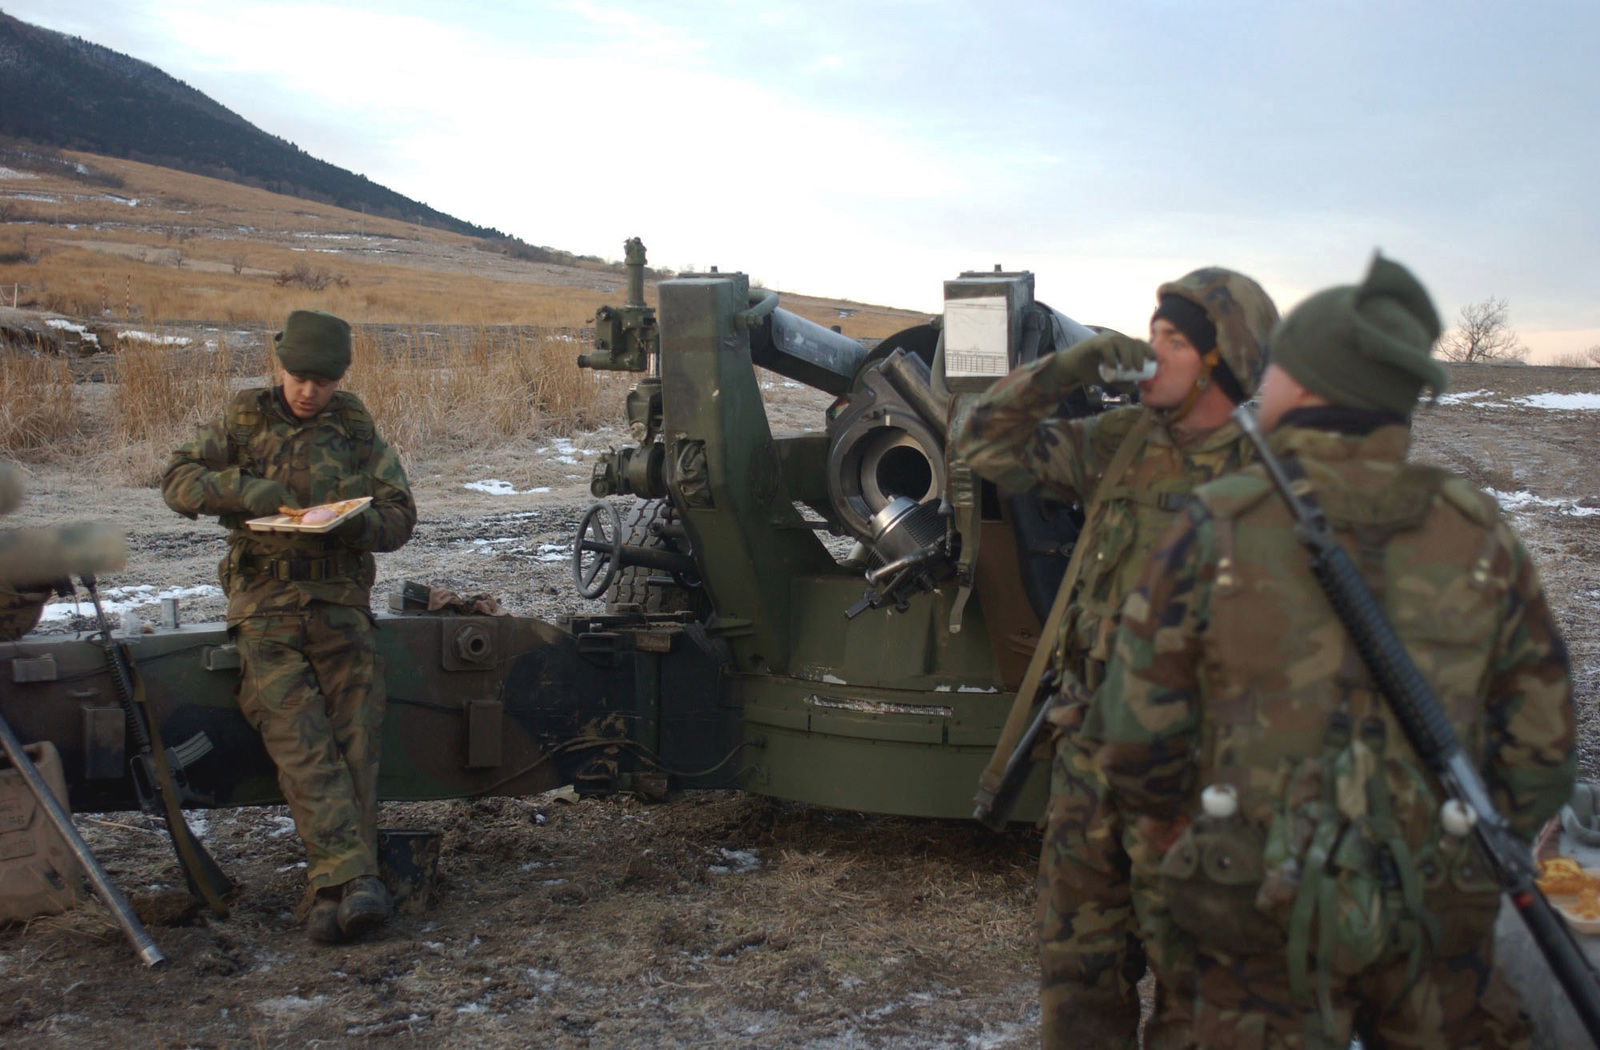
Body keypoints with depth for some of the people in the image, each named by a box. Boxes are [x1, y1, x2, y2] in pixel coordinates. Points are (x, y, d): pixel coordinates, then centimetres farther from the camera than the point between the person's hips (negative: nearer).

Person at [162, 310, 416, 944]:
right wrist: (244, 490, -14)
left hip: (339, 596, 1)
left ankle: (332, 891, -21)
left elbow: (400, 515, 9)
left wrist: (357, 522, -13)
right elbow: (178, 481, 5)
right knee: (299, 734, -22)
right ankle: (354, 877, -30)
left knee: (354, 734, -19)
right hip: (265, 599, -1)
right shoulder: (243, 420, 13)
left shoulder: (357, 429, 14)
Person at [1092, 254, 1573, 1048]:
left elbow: (1139, 733, -7)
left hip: (1269, 918, -2)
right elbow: (1540, 748, 4)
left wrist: (1167, 825, 12)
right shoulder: (1483, 537, -3)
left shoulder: (1215, 529, -12)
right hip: (1441, 922, 3)